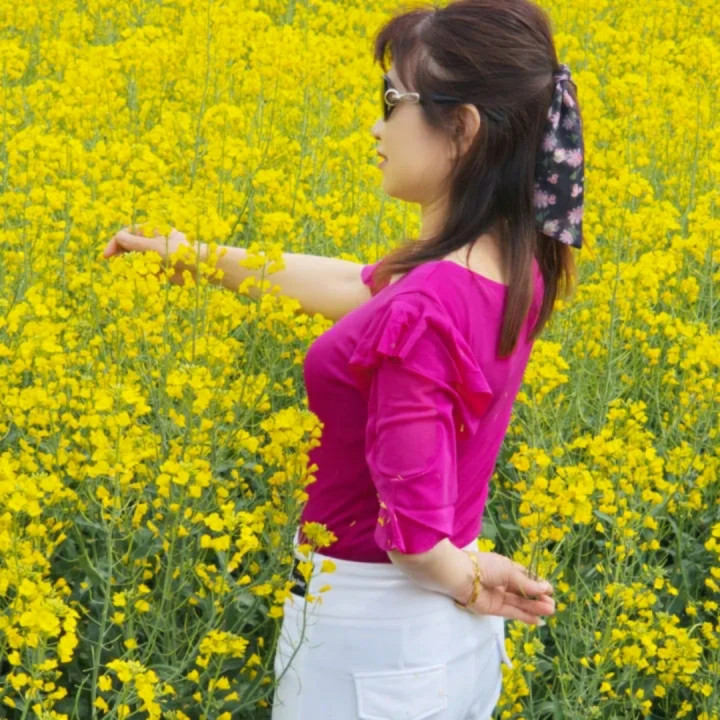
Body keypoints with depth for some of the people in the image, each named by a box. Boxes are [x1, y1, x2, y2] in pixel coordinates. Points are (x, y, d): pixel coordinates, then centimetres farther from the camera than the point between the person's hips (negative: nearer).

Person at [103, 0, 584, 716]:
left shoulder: (421, 313, -29)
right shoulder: (517, 267, -3)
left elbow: (413, 527, -30)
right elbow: (359, 287, 12)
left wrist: (465, 580, -9)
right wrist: (194, 253, 15)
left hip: (371, 638, -7)